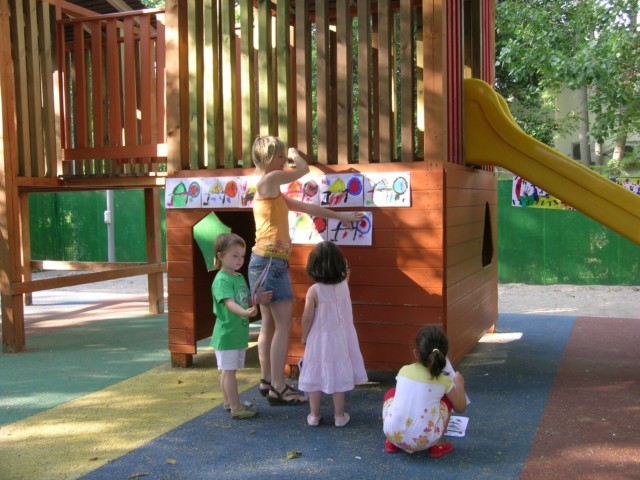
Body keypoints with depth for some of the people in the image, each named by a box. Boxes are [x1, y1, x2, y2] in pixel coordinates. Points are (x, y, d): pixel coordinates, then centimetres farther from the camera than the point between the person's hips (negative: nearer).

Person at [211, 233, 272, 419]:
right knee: (229, 370, -1)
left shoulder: (240, 277, 10)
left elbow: (246, 301, 19)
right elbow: (229, 302, -33)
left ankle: (229, 402, 29)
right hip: (227, 334, -9)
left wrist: (259, 298, 1)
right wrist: (244, 312, -50)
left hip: (239, 333, 9)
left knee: (228, 370, 18)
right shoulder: (222, 280, -18)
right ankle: (236, 408, 4)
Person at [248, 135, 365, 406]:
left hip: (270, 262, 10)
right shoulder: (269, 179, -9)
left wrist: (341, 216, 28)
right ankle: (278, 389, -4)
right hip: (270, 261, -10)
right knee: (284, 324, -8)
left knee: (270, 324, 13)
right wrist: (295, 154, 22)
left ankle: (268, 382, 21)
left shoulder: (274, 192, 20)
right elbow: (303, 169, 1)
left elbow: (307, 207, 24)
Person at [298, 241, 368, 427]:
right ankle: (339, 415, 18)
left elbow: (307, 317, -12)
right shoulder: (344, 286, -8)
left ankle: (314, 415, 19)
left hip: (318, 340, -2)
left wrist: (304, 336, 1)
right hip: (339, 338, 3)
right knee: (338, 375, 10)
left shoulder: (314, 291, -18)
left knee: (316, 376, 10)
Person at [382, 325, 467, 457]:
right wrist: (459, 383, 30)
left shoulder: (404, 371, 6)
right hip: (424, 440, -1)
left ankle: (391, 443, 24)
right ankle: (437, 446, 21)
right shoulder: (444, 380, 1)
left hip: (393, 434, 1)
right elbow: (460, 408, 14)